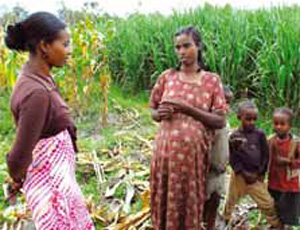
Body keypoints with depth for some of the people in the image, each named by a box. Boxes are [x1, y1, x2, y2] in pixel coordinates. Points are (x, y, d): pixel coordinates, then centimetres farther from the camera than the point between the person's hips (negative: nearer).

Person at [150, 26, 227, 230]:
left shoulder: (212, 80, -1)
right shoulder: (166, 77, 4)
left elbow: (220, 121, -5)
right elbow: (153, 111, 13)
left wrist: (187, 108, -15)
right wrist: (160, 114, -11)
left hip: (194, 153, -2)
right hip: (166, 151, 2)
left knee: (189, 204, 8)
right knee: (163, 202, 11)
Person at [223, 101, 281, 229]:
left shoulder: (259, 134, -4)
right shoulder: (235, 136, -7)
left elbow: (265, 155, 1)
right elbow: (233, 158, -6)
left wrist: (260, 173, -4)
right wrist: (243, 173, -12)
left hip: (256, 176, 0)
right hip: (239, 175, 0)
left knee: (267, 203, -2)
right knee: (231, 200, 16)